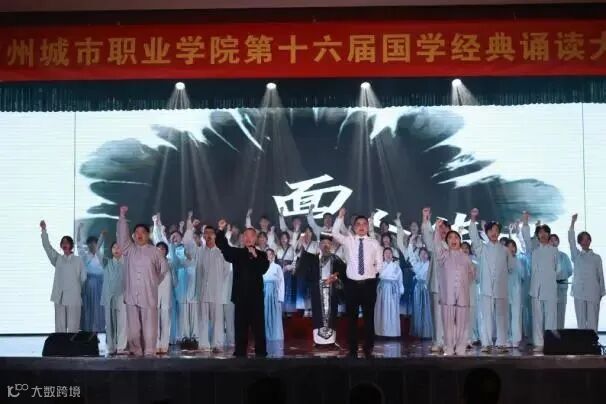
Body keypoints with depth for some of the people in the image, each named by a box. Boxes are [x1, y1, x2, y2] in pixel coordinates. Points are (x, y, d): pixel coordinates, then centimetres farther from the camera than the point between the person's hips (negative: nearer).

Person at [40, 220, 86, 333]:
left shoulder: (78, 260, 4)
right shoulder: (57, 259, 10)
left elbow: (83, 278, 6)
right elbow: (47, 247, 0)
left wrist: (76, 289, 7)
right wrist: (44, 230, -7)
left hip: (74, 297, -2)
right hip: (59, 296, 2)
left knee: (73, 326, -1)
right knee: (59, 326, 3)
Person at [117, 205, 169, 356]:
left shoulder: (154, 251, 6)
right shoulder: (129, 249, 10)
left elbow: (164, 267, 11)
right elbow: (122, 234, 0)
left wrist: (155, 281, 9)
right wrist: (122, 215, -3)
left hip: (148, 295, -2)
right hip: (131, 294, 2)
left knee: (149, 326, -2)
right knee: (133, 327, 4)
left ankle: (149, 352, 2)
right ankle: (135, 351, 11)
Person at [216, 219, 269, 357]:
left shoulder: (261, 255, 7)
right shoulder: (237, 253, 9)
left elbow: (264, 269, -7)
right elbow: (223, 246, -2)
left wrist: (255, 256, -17)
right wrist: (221, 230, -15)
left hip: (256, 295, 0)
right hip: (240, 295, 1)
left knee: (258, 325, 3)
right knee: (240, 326, 3)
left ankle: (260, 352, 8)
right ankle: (240, 352, 7)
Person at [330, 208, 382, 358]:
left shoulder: (374, 243, 5)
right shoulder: (349, 240, 5)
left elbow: (379, 265, 7)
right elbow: (335, 233, -12)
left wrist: (370, 271, -1)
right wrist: (340, 216, -15)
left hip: (369, 284, 0)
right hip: (352, 284, 0)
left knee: (369, 318, 6)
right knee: (351, 318, 5)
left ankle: (368, 350, 16)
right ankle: (353, 350, 14)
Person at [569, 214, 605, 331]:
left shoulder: (596, 257, 8)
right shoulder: (576, 255, 9)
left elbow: (600, 275, 9)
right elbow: (571, 240, -3)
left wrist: (601, 292, 4)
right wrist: (573, 222, -11)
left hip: (593, 292, -1)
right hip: (579, 291, 1)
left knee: (592, 319, -3)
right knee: (581, 319, 2)